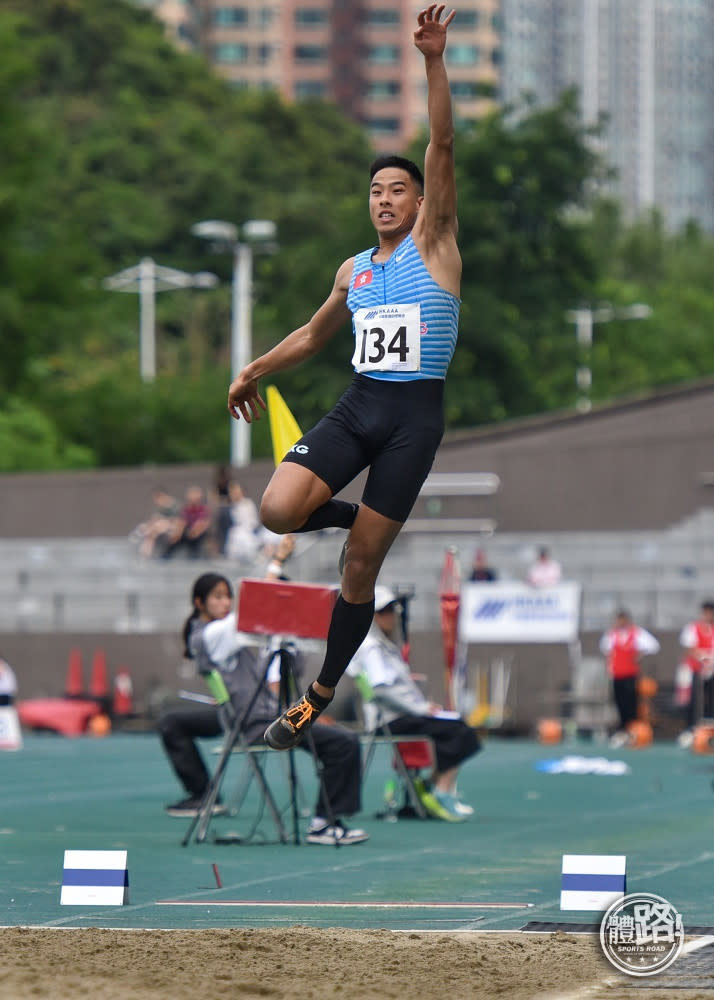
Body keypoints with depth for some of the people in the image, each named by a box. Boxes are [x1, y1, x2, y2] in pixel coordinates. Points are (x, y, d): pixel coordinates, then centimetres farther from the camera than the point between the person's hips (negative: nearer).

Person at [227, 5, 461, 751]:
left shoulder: (432, 243, 0)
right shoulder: (354, 270, 16)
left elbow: (441, 150, -11)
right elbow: (314, 334, 32)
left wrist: (433, 62, -21)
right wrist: (255, 371, 30)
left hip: (415, 415, -4)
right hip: (356, 407, 5)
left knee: (359, 565, -1)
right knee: (278, 511, -20)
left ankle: (321, 694, 13)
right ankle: (350, 515, 12)